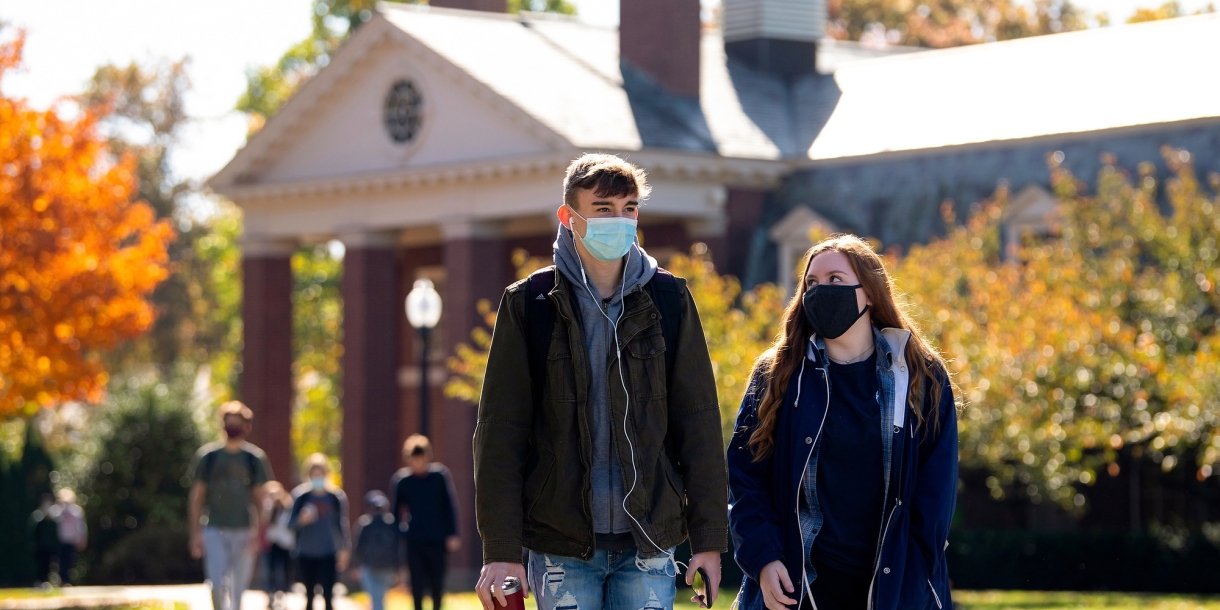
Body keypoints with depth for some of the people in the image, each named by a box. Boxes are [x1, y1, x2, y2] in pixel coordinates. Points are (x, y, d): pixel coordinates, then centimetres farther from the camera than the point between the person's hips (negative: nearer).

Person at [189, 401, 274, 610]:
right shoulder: (208, 455, 4)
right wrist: (195, 534, 0)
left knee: (238, 589, 4)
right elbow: (196, 498, 6)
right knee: (217, 585, -13)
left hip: (244, 531, 0)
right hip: (214, 530, 0)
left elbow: (260, 499, 3)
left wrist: (258, 533, -8)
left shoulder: (255, 458, 3)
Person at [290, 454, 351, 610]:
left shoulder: (337, 496, -4)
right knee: (309, 594, 11)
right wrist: (301, 520, -22)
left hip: (329, 554, -1)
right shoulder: (300, 495, -3)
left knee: (328, 594, -8)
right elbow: (291, 523, 0)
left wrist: (344, 550, -3)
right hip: (306, 554, 2)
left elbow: (343, 525, 2)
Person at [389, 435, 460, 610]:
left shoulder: (440, 475, -5)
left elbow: (450, 506, 0)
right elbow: (395, 510, 4)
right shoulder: (401, 480, -4)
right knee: (417, 583, -1)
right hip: (414, 541, 0)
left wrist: (452, 535, -4)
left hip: (437, 539, 0)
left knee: (437, 582, 7)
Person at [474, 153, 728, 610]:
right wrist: (500, 550, -8)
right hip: (562, 549, -1)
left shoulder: (667, 300, 6)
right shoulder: (530, 304, 1)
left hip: (649, 546, 1)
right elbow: (500, 431, -1)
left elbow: (699, 423, 6)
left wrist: (709, 538, 0)